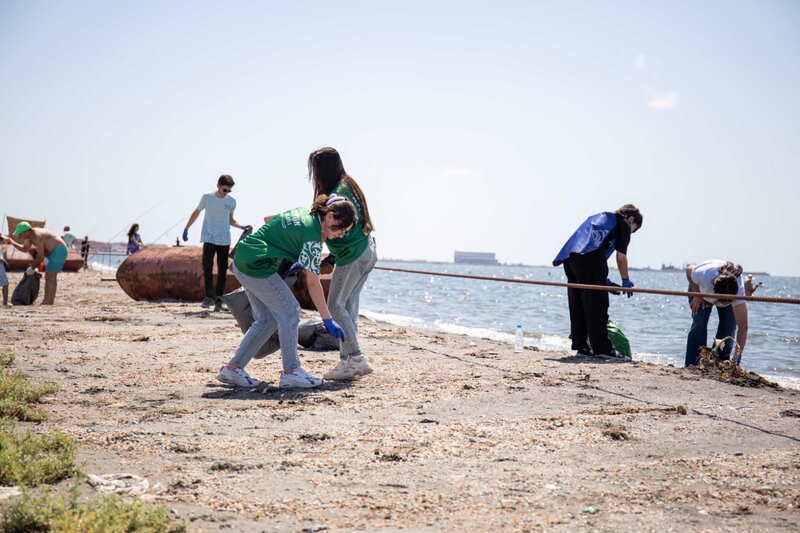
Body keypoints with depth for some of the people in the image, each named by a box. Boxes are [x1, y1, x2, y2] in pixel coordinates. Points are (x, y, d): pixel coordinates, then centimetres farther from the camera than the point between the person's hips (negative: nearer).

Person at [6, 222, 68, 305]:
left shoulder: (37, 236, -23)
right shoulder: (29, 235, 8)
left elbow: (41, 257, -23)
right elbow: (25, 249, 22)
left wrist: (32, 268, -13)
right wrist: (12, 242, 10)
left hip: (59, 250, -11)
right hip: (55, 252, 11)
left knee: (49, 277, -12)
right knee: (52, 277, 12)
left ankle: (46, 303, -13)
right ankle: (51, 302, 14)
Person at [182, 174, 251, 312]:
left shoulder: (231, 201, 4)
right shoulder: (207, 197, 0)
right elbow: (196, 213, 12)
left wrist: (242, 227, -2)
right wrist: (186, 228, 12)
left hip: (224, 240, 2)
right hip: (209, 239, -2)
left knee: (222, 270, 1)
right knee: (207, 267, -14)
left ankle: (219, 300, 7)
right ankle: (210, 297, -8)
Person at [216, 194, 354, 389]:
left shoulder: (304, 212, 8)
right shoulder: (312, 235, -17)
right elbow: (312, 283, -17)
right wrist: (328, 320, -13)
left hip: (243, 259, 10)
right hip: (256, 265, -10)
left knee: (266, 319, 13)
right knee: (289, 312, -5)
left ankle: (233, 368, 15)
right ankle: (290, 371, 0)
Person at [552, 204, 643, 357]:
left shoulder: (600, 217, 36)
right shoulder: (624, 224, 14)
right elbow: (621, 257, 8)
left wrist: (605, 280, 34)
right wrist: (626, 281, 20)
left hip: (569, 257, 8)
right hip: (590, 258, -8)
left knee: (577, 306, 11)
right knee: (597, 306, -5)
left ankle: (580, 346, 13)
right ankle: (601, 348, -5)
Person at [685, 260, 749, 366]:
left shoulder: (738, 291, -44)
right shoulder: (704, 275, -46)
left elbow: (743, 327, -46)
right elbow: (689, 270, -19)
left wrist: (737, 356, -54)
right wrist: (697, 296, -19)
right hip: (699, 288, 0)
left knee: (729, 326, -16)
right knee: (699, 323, -17)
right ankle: (692, 366, -11)